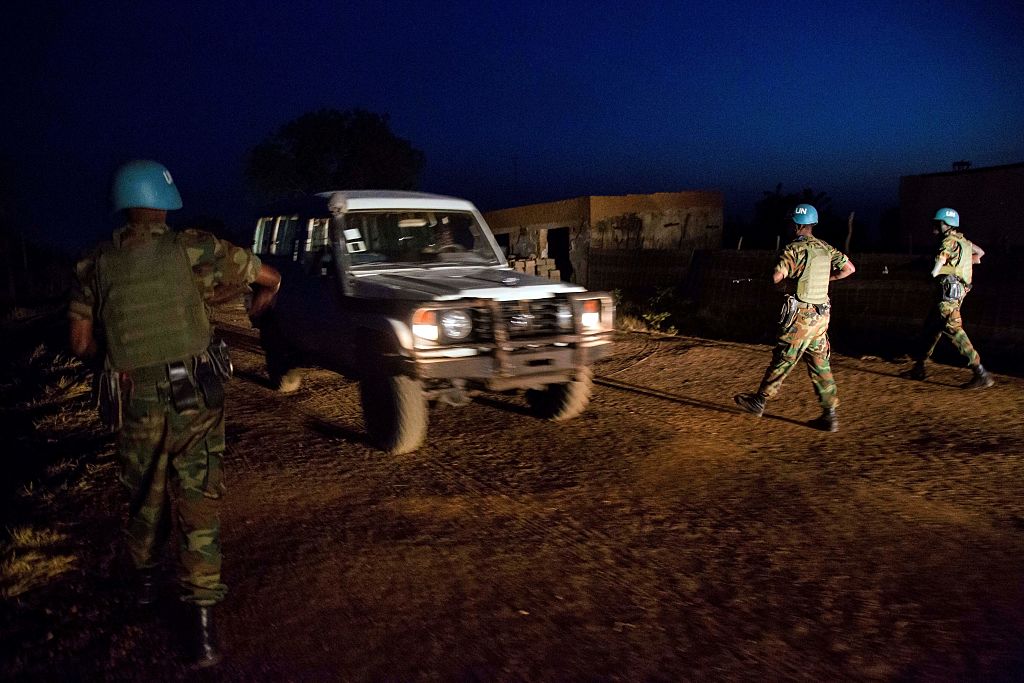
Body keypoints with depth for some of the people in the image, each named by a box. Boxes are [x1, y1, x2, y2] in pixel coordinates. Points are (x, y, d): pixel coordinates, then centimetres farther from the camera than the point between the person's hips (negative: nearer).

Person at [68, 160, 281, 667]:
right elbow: (270, 278, 0)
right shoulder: (192, 250, -8)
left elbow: (80, 344, 5)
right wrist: (254, 313, 20)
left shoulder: (94, 266, -1)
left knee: (145, 498, 24)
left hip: (134, 406, 3)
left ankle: (145, 579, 47)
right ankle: (201, 623, 6)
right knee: (199, 508, 5)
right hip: (194, 401, -2)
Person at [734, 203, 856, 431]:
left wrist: (789, 275, 3)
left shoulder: (795, 248, -12)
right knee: (820, 365, 9)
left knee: (782, 360, 3)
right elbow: (849, 268, 15)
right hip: (821, 316, 7)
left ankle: (759, 401, 16)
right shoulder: (826, 248, 9)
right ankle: (830, 415, 10)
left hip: (801, 315, -7)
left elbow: (776, 277, -20)